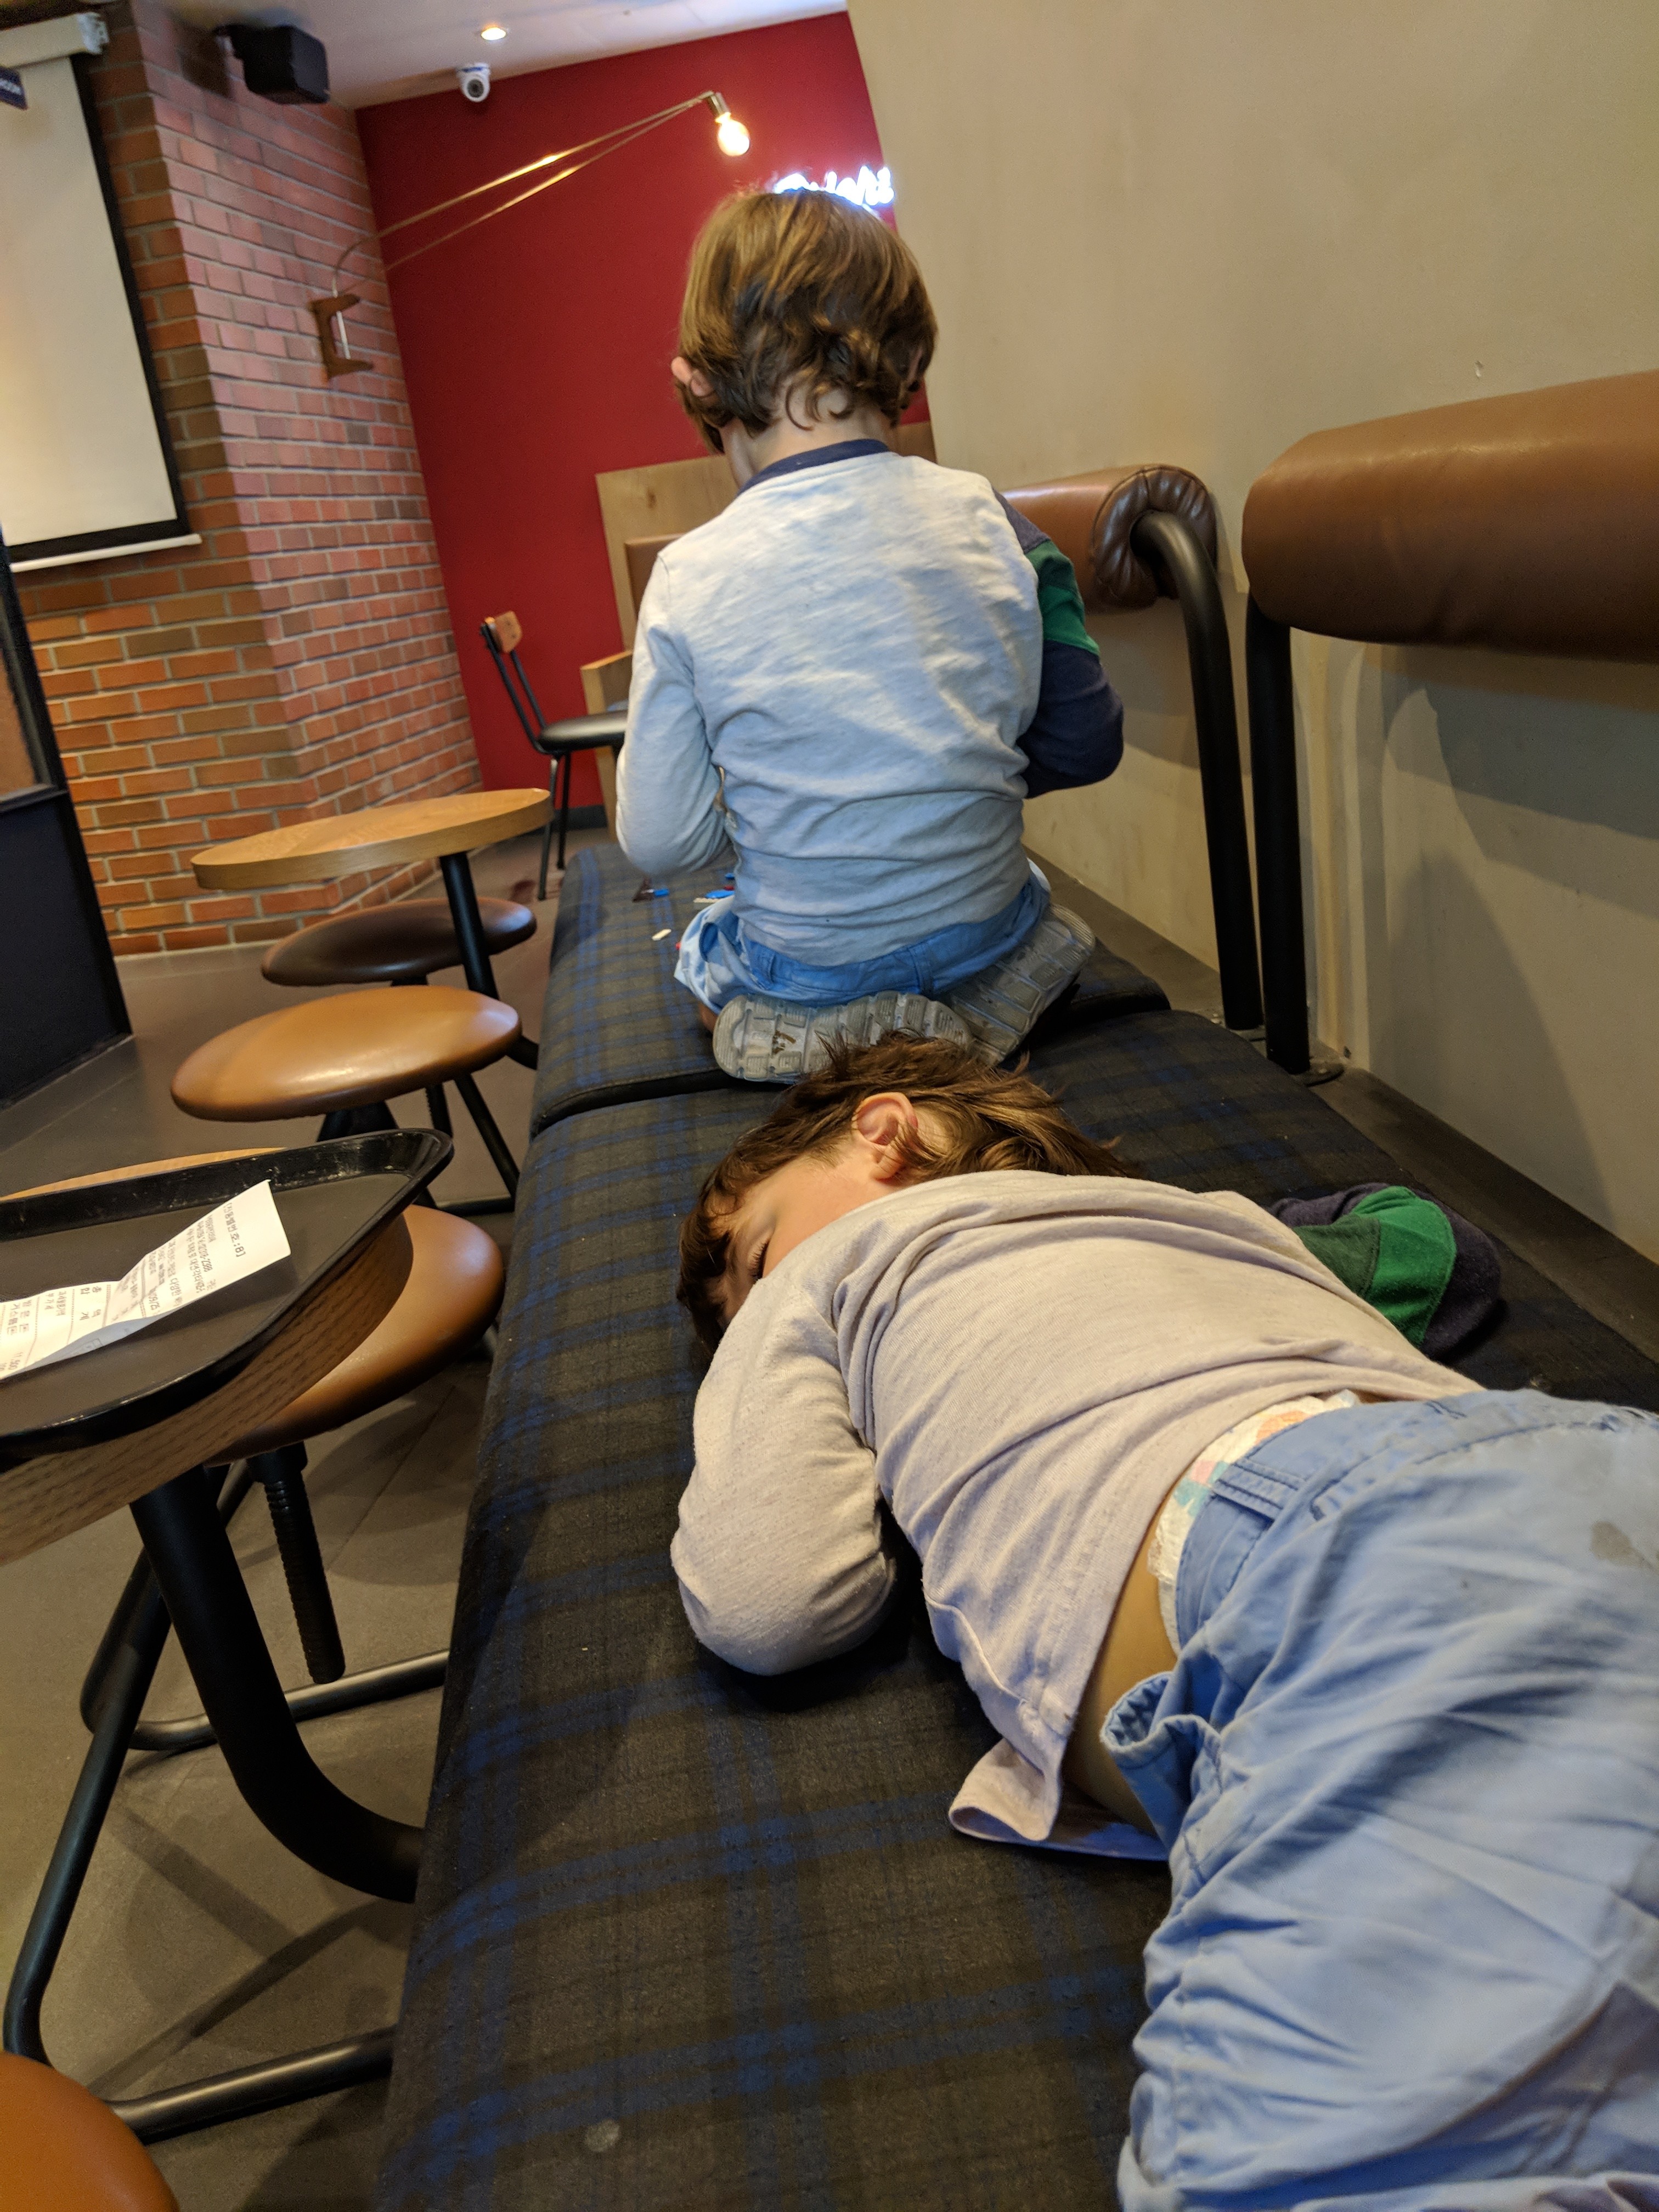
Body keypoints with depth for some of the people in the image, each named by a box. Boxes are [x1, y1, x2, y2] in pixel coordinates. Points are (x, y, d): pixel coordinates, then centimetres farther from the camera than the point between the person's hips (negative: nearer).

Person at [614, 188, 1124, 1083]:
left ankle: (815, 1029, 2)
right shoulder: (988, 521, -11)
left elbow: (658, 841, -10)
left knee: (696, 949, 33)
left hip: (806, 964, -2)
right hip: (987, 929, 3)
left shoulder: (689, 580, -16)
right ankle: (967, 1006, 7)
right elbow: (1085, 746, -2)